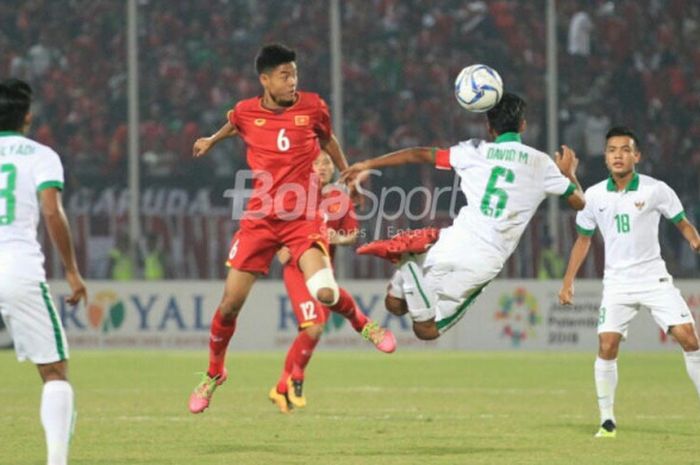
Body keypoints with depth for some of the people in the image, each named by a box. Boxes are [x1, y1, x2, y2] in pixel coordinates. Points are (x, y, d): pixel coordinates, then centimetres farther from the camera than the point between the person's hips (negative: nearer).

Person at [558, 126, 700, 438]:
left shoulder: (655, 190, -6)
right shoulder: (595, 196, 1)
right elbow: (583, 239, 14)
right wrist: (568, 281, 12)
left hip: (654, 278, -1)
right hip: (617, 282, 1)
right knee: (607, 346, -13)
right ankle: (607, 421, 0)